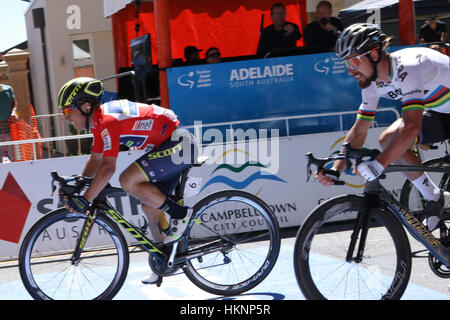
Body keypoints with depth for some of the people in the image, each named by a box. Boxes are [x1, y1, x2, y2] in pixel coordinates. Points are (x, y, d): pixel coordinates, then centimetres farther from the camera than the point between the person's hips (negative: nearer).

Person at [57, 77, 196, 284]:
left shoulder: (108, 121, -21)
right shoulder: (99, 120, 10)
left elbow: (108, 168, -27)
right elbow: (95, 160, 20)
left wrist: (85, 200, -26)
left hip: (178, 144, -10)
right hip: (169, 145, 10)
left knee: (128, 181, -22)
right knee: (150, 207, 10)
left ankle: (180, 214, -9)